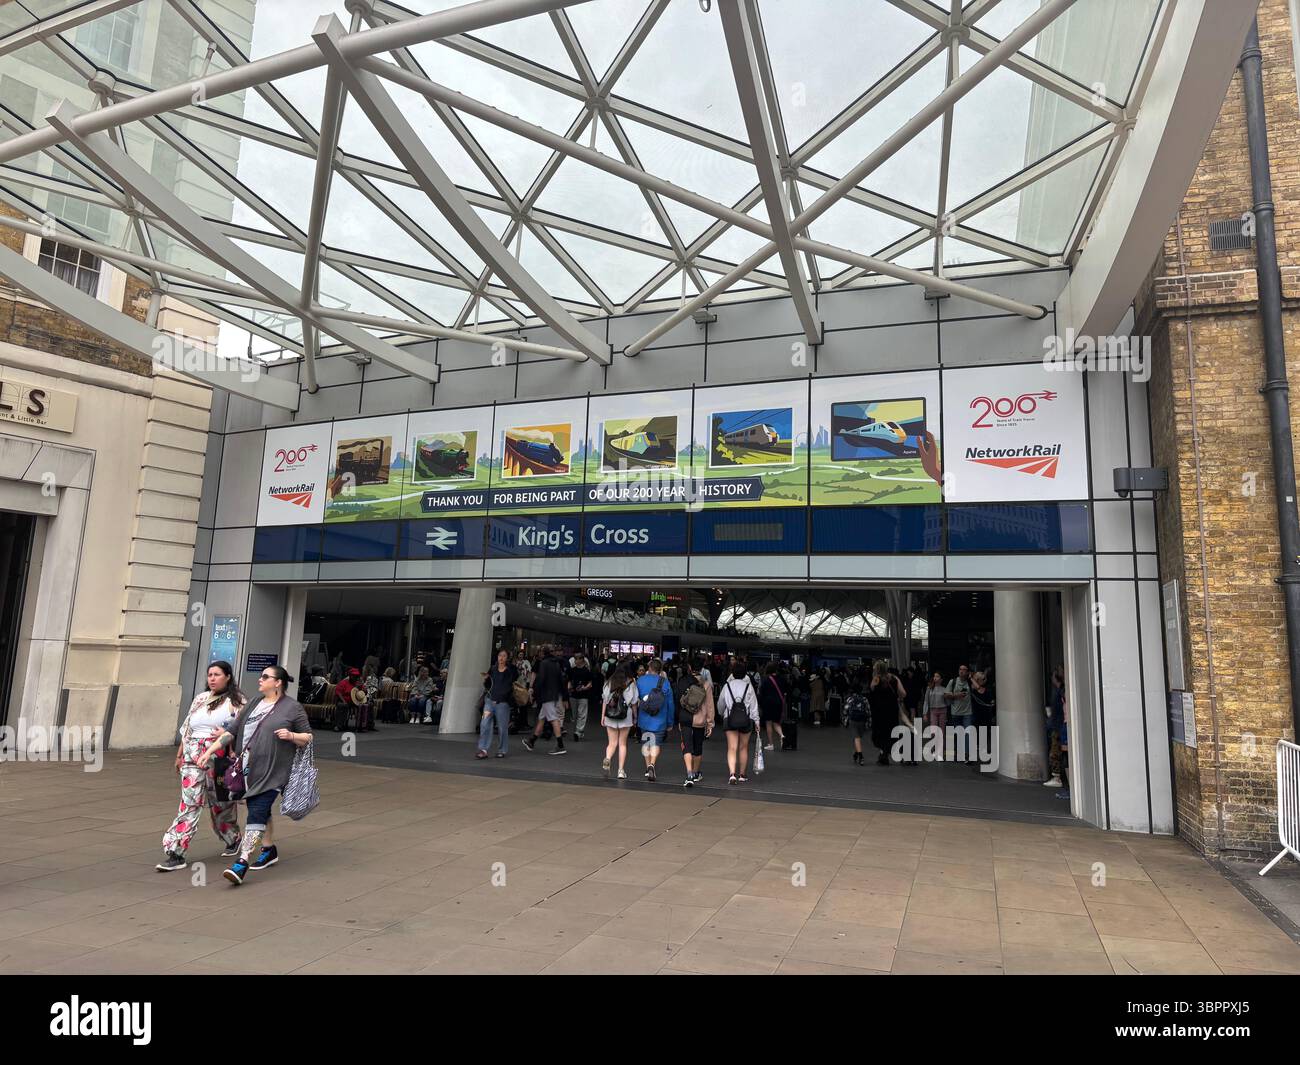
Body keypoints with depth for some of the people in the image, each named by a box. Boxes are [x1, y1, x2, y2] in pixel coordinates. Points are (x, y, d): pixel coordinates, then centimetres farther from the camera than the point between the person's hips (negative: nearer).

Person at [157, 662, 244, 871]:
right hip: (193, 756, 3)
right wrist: (179, 754, 17)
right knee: (189, 802, -4)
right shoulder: (200, 698, 14)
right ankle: (175, 853, -2)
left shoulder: (237, 701, -1)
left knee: (221, 802, 10)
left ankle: (232, 839, 32)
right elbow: (187, 728, 18)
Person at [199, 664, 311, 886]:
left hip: (272, 773, -6)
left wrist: (291, 735, -17)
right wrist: (209, 751, 8)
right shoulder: (253, 705, 16)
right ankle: (269, 850, 33)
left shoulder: (293, 707, -2)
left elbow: (308, 737, 1)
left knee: (257, 814, -12)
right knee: (260, 811, 16)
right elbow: (232, 732, 15)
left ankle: (242, 863, -15)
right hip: (248, 770, 7)